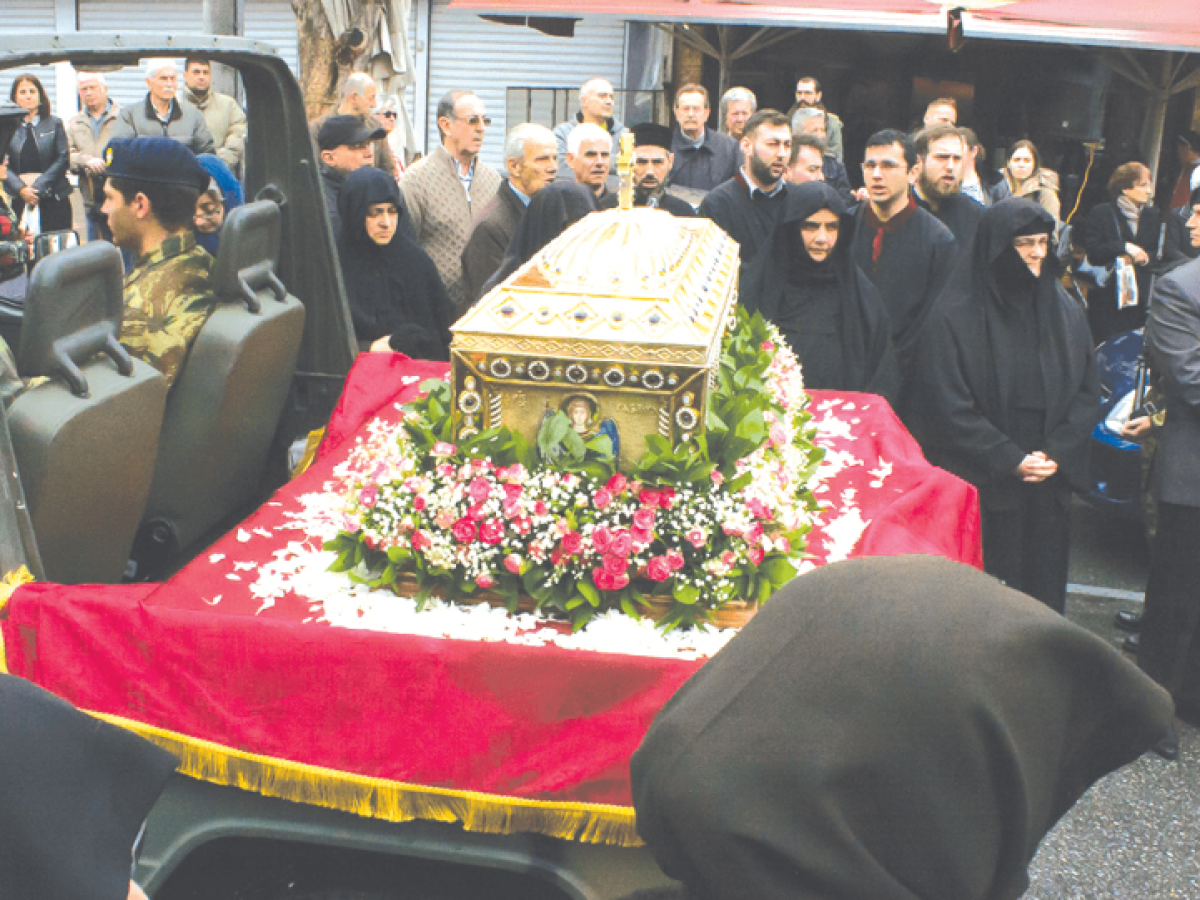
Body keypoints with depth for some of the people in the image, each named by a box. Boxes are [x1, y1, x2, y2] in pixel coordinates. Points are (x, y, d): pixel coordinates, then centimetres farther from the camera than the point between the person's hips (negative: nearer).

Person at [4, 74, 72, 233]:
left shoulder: (54, 124, 10)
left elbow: (63, 159, 1)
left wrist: (38, 188, -9)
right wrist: (21, 189, -13)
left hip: (52, 199, 0)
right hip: (18, 200, 0)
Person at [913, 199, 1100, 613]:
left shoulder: (1066, 312, 8)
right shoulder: (956, 315, -8)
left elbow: (1088, 392, 8)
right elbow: (947, 407, -12)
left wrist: (1058, 452, -7)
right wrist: (1009, 460, -14)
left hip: (1048, 486, 5)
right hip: (978, 488, -4)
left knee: (1040, 585, 9)